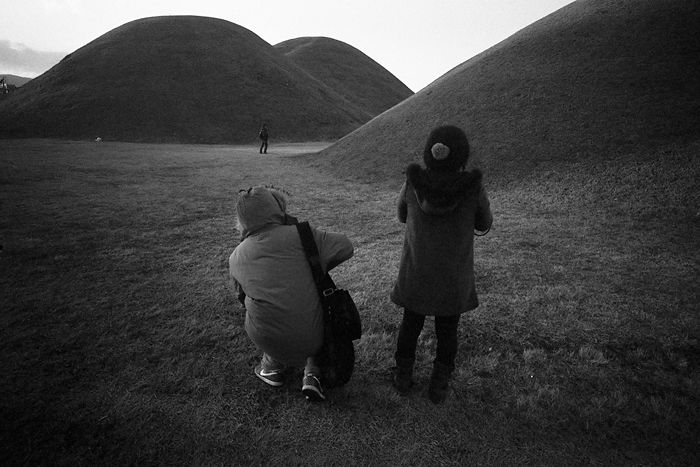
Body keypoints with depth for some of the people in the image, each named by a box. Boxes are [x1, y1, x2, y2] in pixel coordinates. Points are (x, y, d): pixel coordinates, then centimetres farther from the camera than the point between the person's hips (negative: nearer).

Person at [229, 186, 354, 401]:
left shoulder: (236, 257, 0)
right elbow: (345, 247, -6)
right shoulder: (297, 235, -12)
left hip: (268, 340, 3)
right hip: (312, 338, -2)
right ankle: (312, 374, 18)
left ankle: (272, 367, 39)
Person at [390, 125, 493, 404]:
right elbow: (484, 224, -1)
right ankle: (438, 386, 34)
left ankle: (403, 378, 38)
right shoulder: (473, 188, -19)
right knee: (447, 331, 21)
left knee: (411, 324, 24)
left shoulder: (412, 184, -16)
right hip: (454, 280, -1)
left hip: (415, 275, 1)